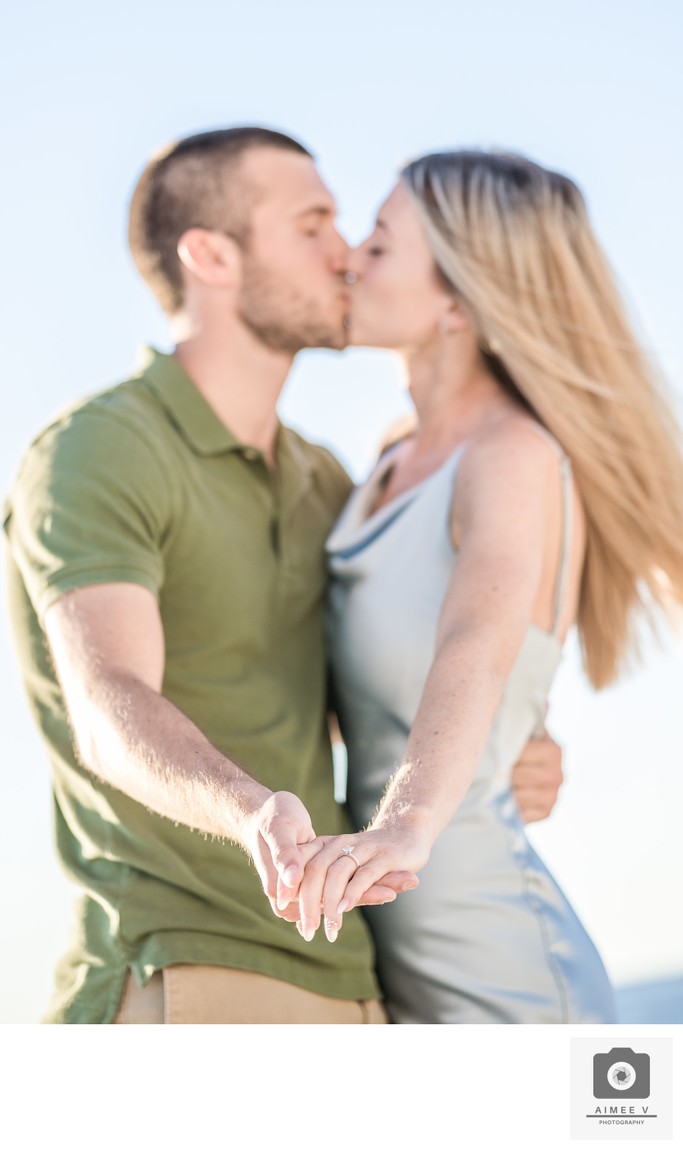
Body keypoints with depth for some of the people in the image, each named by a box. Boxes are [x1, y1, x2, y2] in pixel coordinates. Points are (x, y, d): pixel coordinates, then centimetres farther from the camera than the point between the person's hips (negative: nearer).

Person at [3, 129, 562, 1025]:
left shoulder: (320, 482, 18)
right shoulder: (93, 457, -9)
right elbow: (114, 714, -26)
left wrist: (519, 757, 6)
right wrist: (258, 815, -49)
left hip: (337, 990, 8)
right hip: (185, 994, -8)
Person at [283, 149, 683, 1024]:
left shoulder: (519, 458, -16)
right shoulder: (403, 465, 11)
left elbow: (480, 650, -39)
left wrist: (409, 825, -54)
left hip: (499, 984, -9)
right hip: (405, 983, 9)